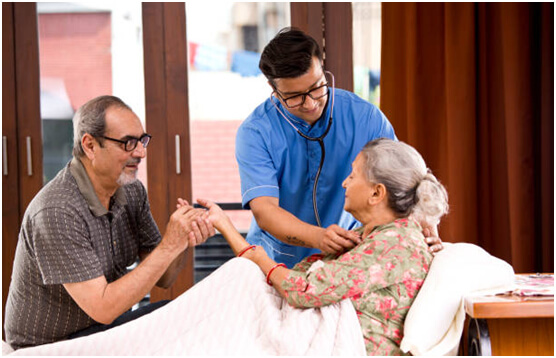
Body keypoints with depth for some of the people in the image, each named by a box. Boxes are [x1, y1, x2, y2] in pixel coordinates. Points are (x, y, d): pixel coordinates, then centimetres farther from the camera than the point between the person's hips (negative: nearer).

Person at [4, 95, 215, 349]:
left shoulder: (132, 191, -1)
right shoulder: (57, 212, -27)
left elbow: (162, 279, 3)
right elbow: (103, 308, -27)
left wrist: (185, 241, -19)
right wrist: (169, 246, -27)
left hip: (106, 325, 8)